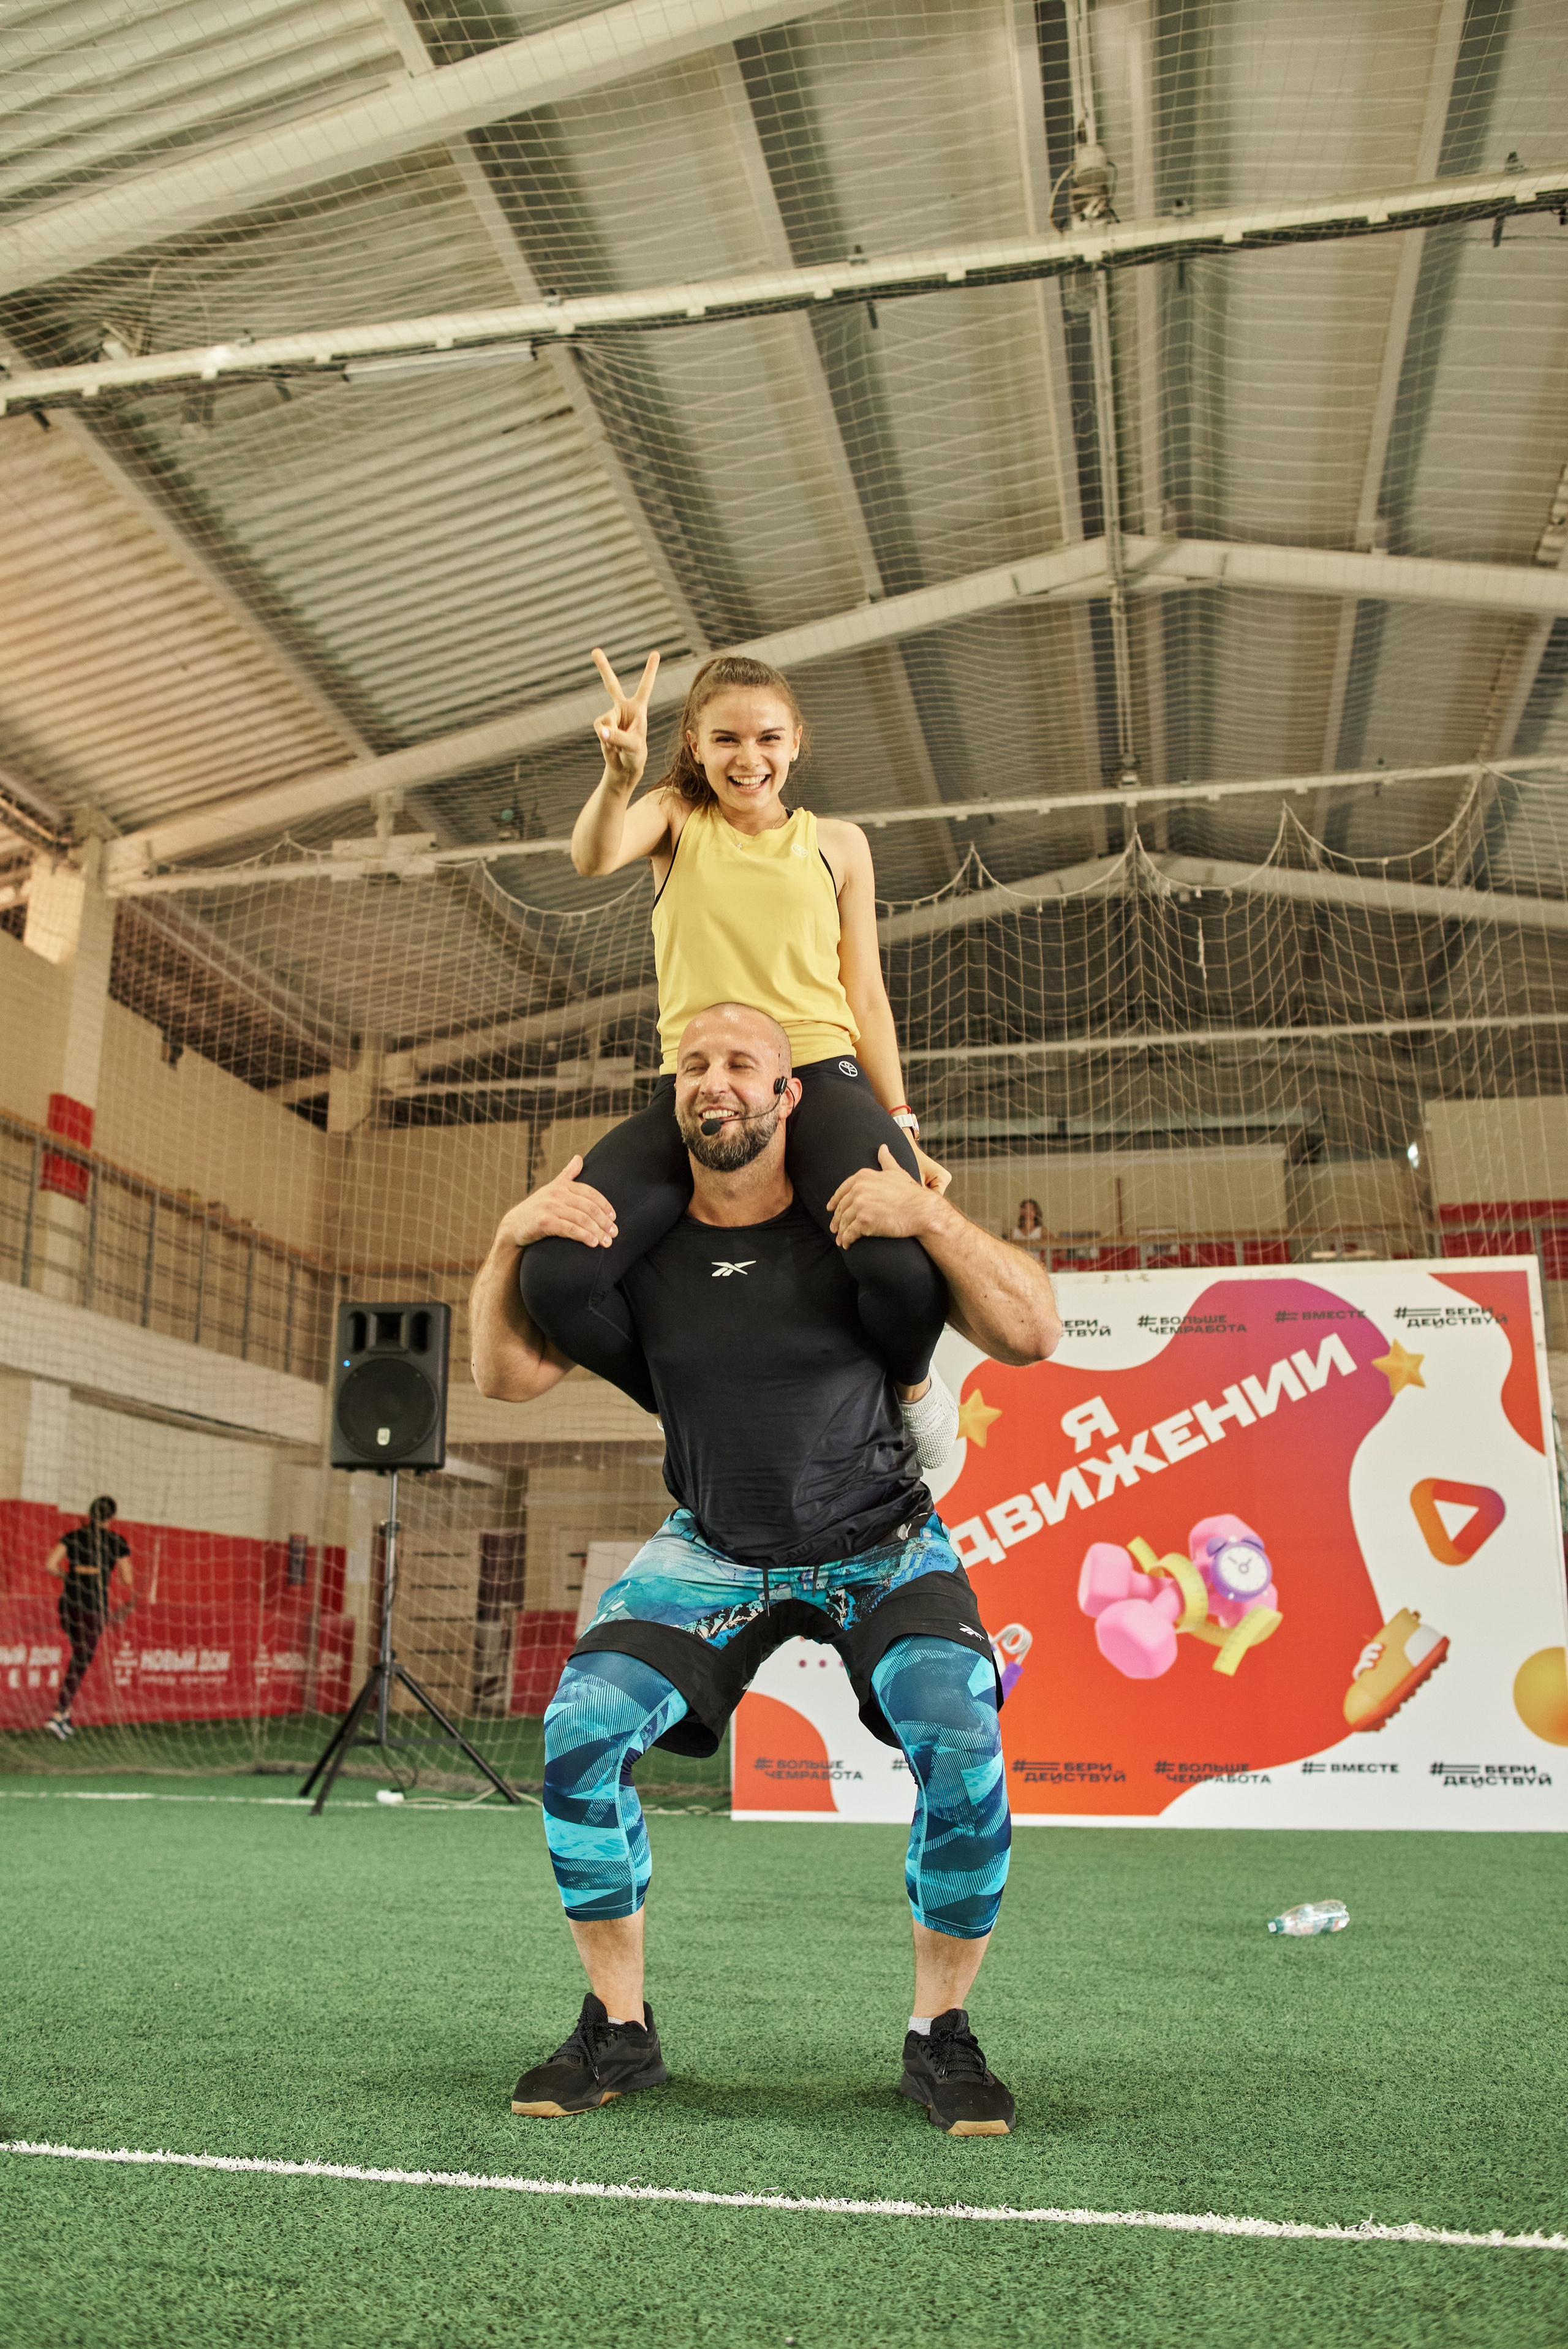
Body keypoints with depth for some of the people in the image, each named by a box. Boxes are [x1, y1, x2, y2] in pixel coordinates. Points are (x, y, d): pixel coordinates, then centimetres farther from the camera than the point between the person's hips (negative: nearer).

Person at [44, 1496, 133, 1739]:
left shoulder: (74, 1536, 7)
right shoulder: (118, 1542, 0)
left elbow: (49, 1565, -3)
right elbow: (127, 1580, -2)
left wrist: (66, 1574, 15)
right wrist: (131, 1591, 20)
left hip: (68, 1603, 4)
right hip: (95, 1605, -4)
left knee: (79, 1656, 21)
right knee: (82, 1662, 1)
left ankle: (65, 1711, 17)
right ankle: (58, 1715, -8)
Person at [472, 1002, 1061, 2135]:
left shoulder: (863, 1221, -16)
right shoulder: (634, 1239, -8)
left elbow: (1031, 1335, -21)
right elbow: (508, 1376, -4)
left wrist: (929, 1214, -34)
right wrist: (512, 1242, -21)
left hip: (884, 1547, -2)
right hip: (716, 1552, 2)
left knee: (965, 1753, -25)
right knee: (581, 1727, -16)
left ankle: (941, 2038, 1)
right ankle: (620, 2032, 4)